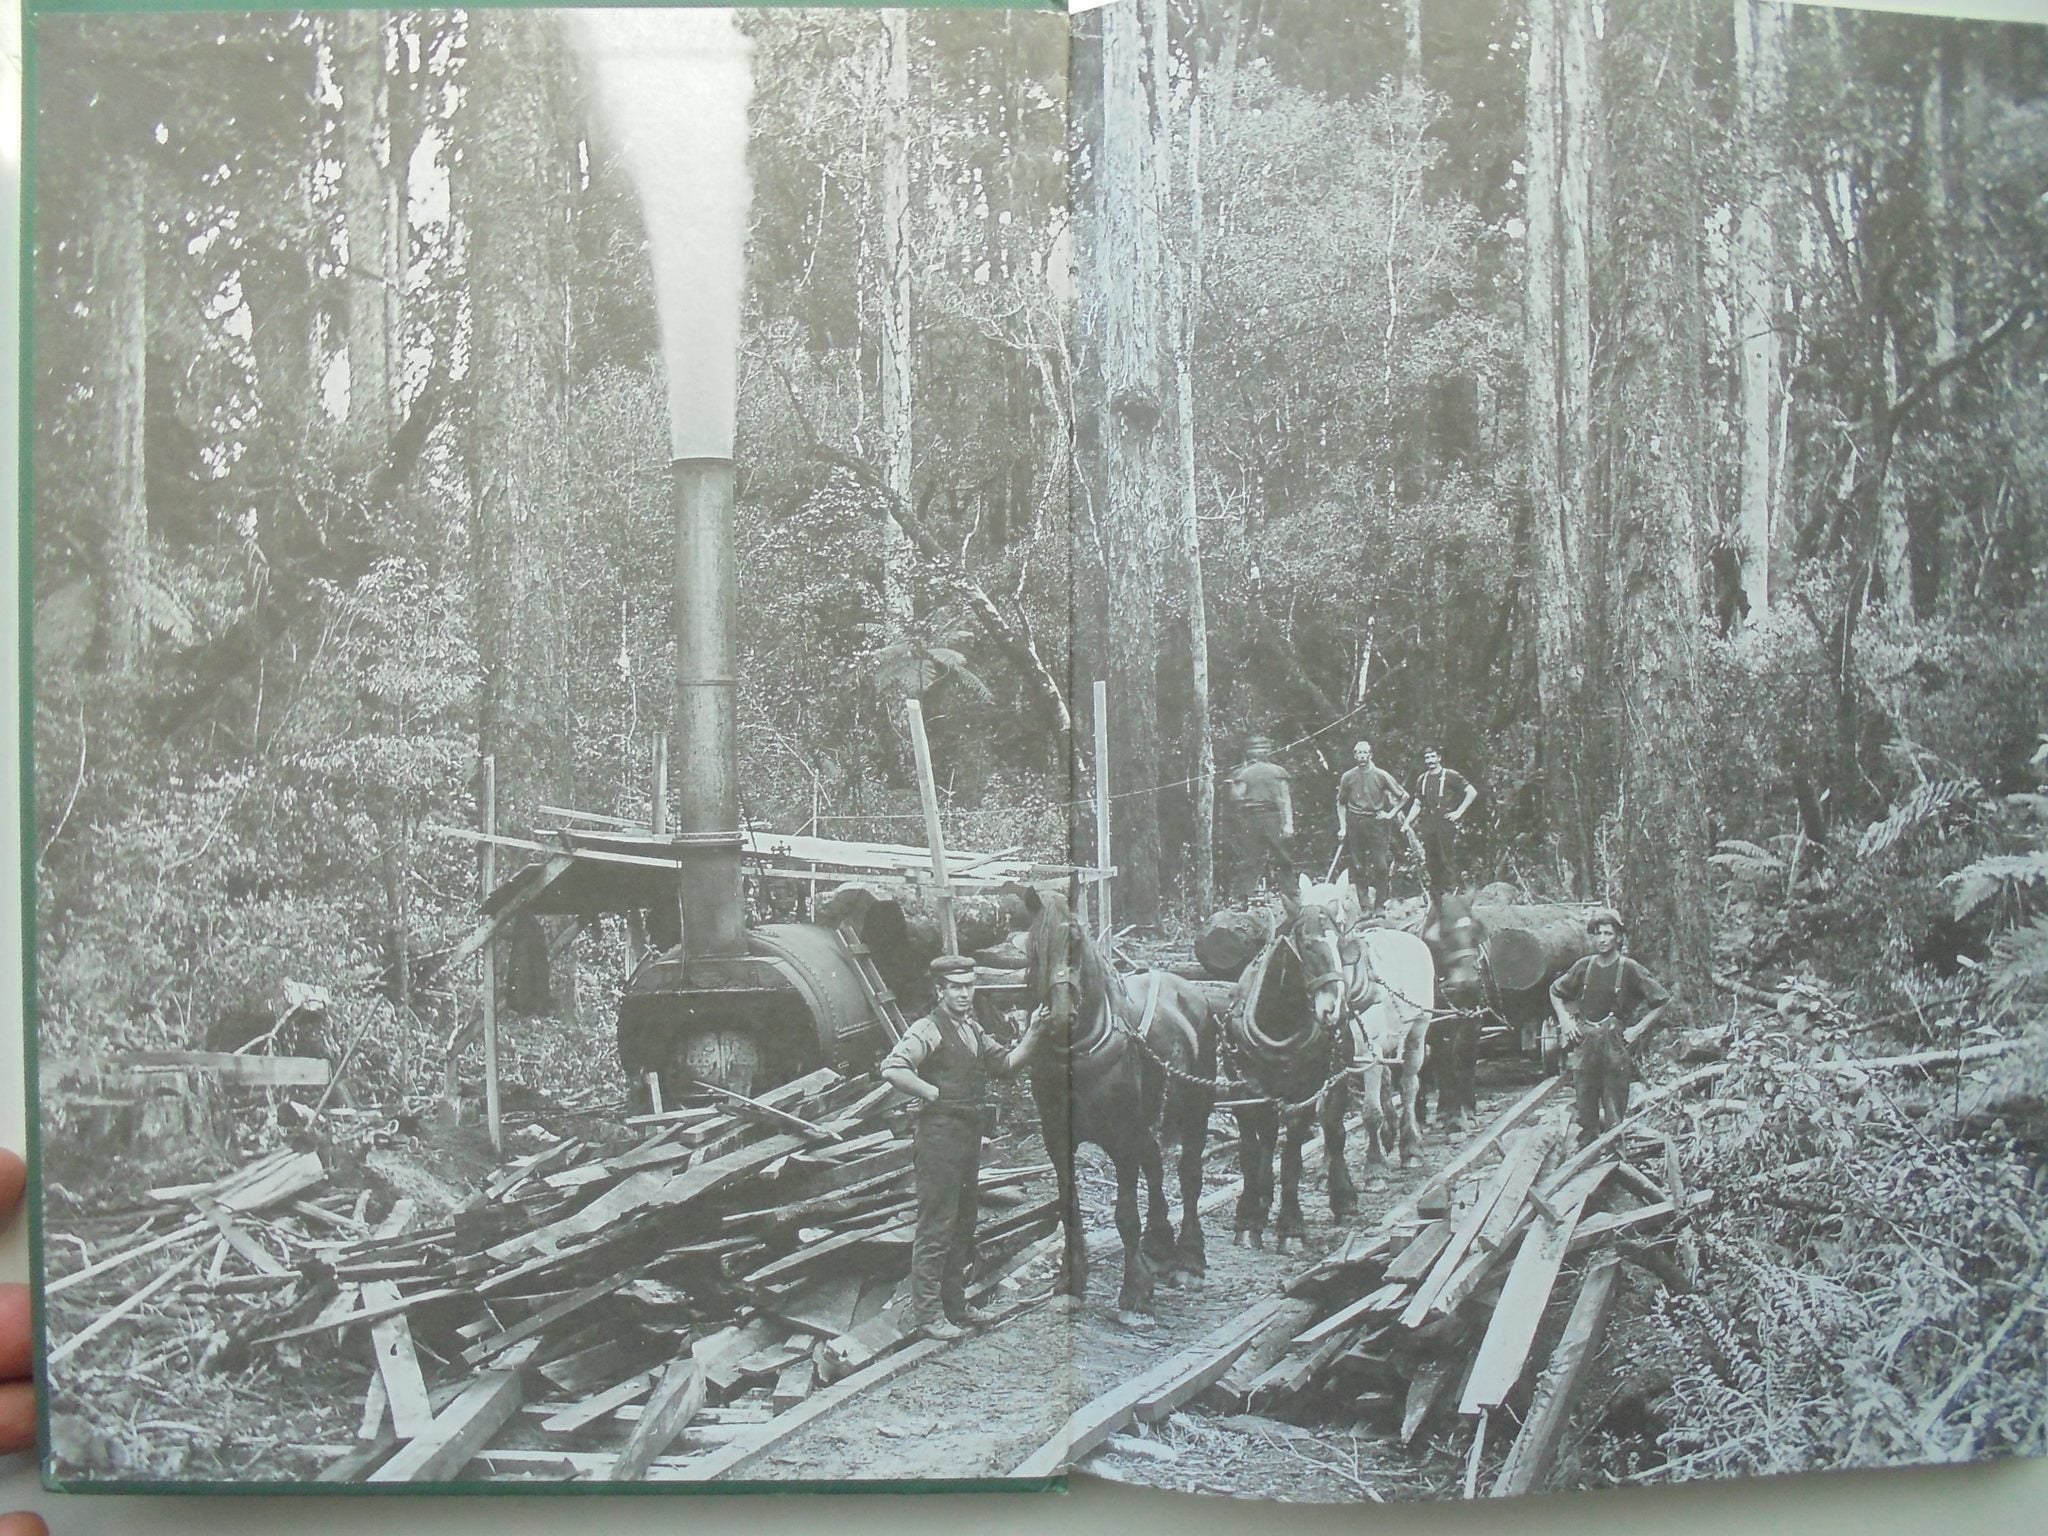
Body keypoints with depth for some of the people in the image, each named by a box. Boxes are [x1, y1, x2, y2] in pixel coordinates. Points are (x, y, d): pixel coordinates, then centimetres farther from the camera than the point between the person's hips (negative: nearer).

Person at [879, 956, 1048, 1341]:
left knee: (962, 1226, 16)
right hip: (940, 1134, -9)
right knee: (936, 1228, -3)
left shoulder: (974, 1031, 15)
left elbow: (1006, 1063, 15)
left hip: (970, 1134, 9)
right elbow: (892, 1069, -26)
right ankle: (928, 1313, 5)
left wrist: (1032, 1034, 2)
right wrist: (934, 1094, -18)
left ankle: (955, 1305, 27)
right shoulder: (928, 1030, -13)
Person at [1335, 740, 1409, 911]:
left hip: (1376, 822, -2)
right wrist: (1342, 827, 7)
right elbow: (1341, 803, 14)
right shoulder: (1348, 777, 4)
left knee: (1381, 865, -7)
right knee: (1357, 867, 2)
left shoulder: (1381, 775, 0)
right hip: (1354, 824, 2)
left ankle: (1381, 904, 2)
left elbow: (1404, 796, 8)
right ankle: (1363, 903, 11)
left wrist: (1391, 813, 1)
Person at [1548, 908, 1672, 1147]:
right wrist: (1565, 1020, 9)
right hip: (1586, 1045, 4)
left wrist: (1638, 1028, -6)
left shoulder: (1629, 969, -5)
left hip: (1616, 1045, -4)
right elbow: (1555, 991, 22)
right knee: (1586, 1113, 9)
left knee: (1614, 1117, -3)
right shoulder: (1584, 967, 6)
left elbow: (1662, 1001, 0)